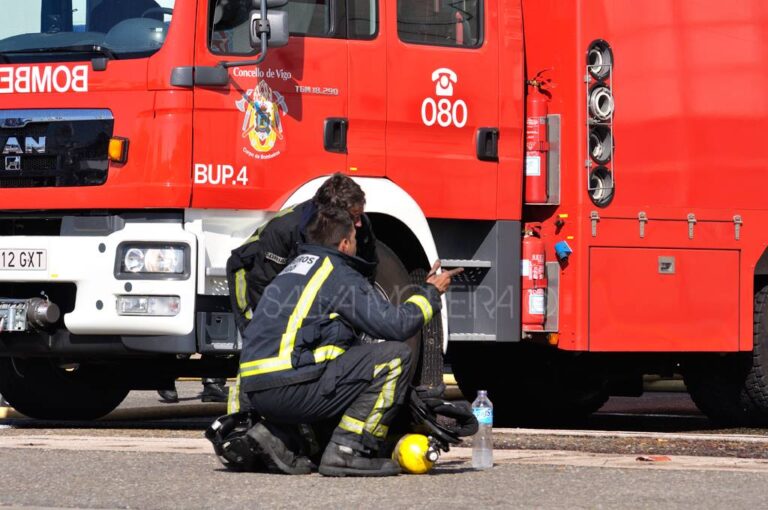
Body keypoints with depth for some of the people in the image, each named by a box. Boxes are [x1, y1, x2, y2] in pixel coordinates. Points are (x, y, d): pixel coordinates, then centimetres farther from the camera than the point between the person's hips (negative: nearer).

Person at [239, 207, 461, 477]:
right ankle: (347, 452, -9)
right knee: (395, 356, -5)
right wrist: (431, 292, 12)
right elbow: (395, 325, -6)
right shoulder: (339, 275, -3)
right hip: (289, 388, -9)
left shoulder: (297, 266, 24)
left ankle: (274, 433, 15)